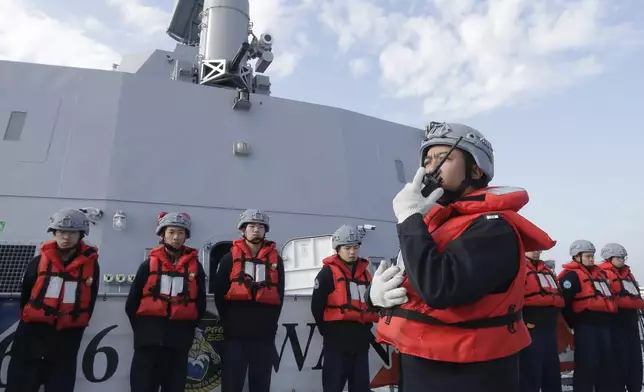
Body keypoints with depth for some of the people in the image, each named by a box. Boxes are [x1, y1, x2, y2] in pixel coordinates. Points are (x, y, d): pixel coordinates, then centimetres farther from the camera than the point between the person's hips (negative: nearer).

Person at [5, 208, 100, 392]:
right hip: (33, 331, 1)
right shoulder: (39, 261, -2)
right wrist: (28, 319, 13)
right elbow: (25, 294, 8)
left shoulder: (90, 264, -3)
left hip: (67, 336, 0)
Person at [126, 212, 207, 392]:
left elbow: (201, 302, 6)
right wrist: (142, 328, 4)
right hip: (150, 335, -1)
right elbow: (132, 302, 3)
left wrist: (187, 328, 6)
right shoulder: (149, 264, 2)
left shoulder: (195, 265, 4)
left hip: (180, 337, 1)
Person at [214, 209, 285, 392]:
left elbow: (279, 295, 8)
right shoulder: (230, 258, 3)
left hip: (264, 335, 2)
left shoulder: (276, 260, 8)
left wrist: (270, 323, 4)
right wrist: (229, 322, 0)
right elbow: (219, 294, 1)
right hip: (235, 334, -2)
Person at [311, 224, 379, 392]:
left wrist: (366, 328, 11)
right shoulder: (328, 273, -4)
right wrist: (328, 331, -6)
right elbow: (317, 306, -8)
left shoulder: (365, 273, 15)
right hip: (337, 340, -6)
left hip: (361, 340, 6)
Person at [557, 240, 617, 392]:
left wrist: (609, 320, 19)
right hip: (586, 326, -8)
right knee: (586, 366, -6)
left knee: (607, 364, 15)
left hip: (604, 324, 8)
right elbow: (564, 301, -17)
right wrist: (575, 323, -11)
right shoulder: (571, 275, -9)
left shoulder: (600, 273, 18)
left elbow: (608, 297, 27)